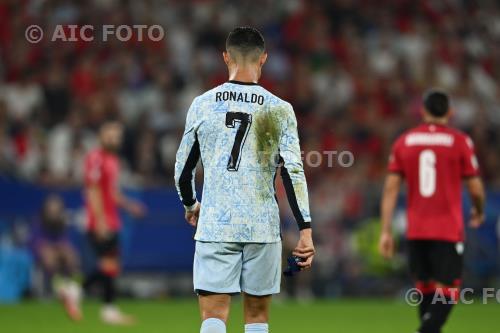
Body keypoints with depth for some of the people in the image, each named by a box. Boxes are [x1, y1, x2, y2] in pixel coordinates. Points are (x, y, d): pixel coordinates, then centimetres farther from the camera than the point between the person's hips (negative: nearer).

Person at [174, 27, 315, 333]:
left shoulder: (203, 105, 2)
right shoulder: (279, 110, -1)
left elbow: (183, 167, 10)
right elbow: (294, 172, -7)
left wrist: (190, 204, 30)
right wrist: (306, 230, -6)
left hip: (215, 226, 0)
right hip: (263, 228, 0)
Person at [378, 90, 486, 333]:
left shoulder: (403, 142, 5)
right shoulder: (460, 142, -4)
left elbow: (390, 188, 2)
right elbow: (475, 188, -2)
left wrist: (386, 231, 4)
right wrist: (479, 211, 20)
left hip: (416, 231, 4)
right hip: (449, 231, -4)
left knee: (426, 291, 14)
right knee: (446, 294, -4)